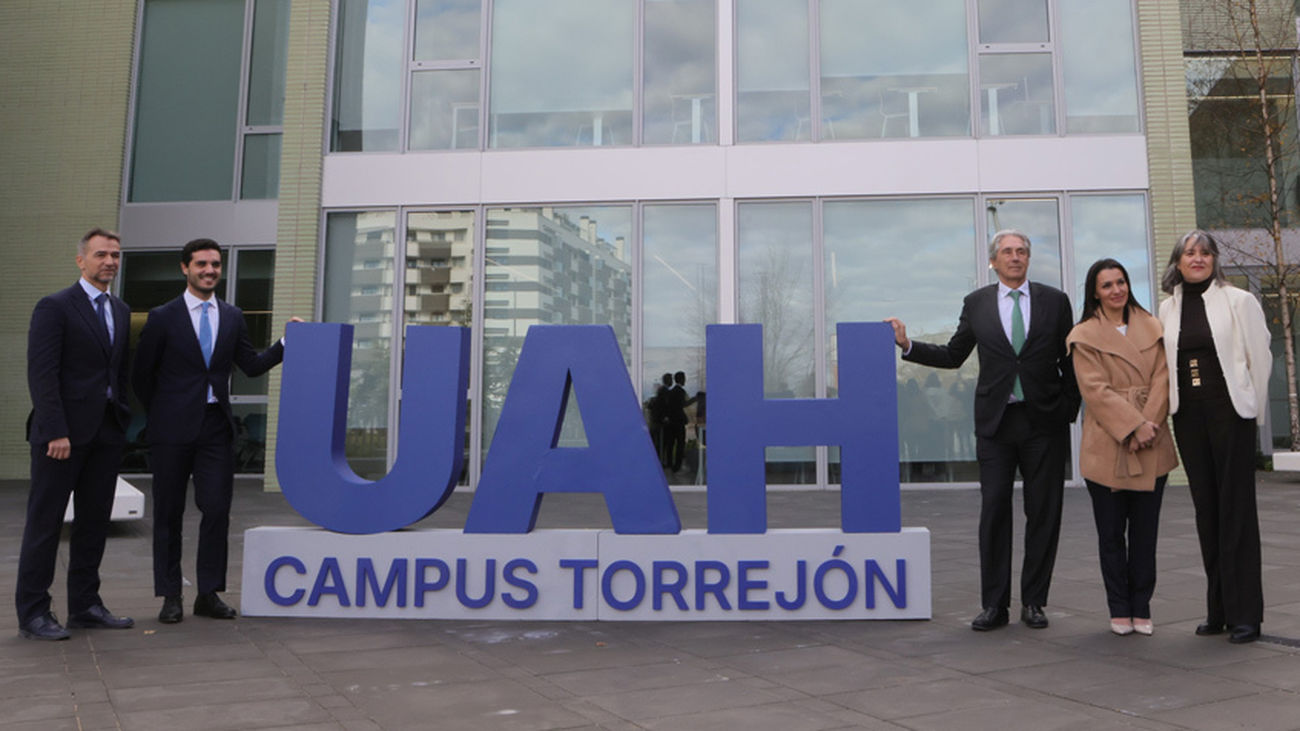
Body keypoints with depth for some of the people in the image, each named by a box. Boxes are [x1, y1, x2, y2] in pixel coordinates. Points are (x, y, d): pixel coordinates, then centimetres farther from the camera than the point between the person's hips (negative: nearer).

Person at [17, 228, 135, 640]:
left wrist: (124, 424, 9)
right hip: (63, 433, -6)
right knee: (45, 523, 2)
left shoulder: (121, 312, 16)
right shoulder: (54, 307, -5)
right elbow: (41, 373, -11)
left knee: (95, 522, 10)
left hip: (107, 434, 6)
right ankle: (32, 614, 10)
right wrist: (56, 432, -17)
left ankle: (85, 606, 18)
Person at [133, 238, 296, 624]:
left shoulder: (232, 317, 9)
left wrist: (287, 342, 0)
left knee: (217, 509, 0)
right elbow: (142, 373, 5)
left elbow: (252, 365, 10)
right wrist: (160, 413, 6)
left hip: (216, 427, 3)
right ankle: (170, 596, 17)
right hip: (173, 430, -2)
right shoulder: (163, 317, 0)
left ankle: (208, 594, 12)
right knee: (169, 512, 6)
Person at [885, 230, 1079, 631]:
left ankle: (1033, 602, 17)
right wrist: (907, 345, -3)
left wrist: (1070, 410, -1)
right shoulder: (976, 304, 7)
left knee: (1044, 513, 5)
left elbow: (1069, 361, 7)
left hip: (1044, 421, 0)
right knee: (993, 513, 1)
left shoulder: (1055, 301, 6)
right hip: (996, 421, 0)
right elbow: (953, 356, 9)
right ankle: (994, 605, 10)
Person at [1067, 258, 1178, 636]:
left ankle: (1141, 608, 19)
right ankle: (1120, 610, 16)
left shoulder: (1152, 328, 11)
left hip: (1152, 447, 3)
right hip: (1106, 446, -3)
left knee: (1145, 531, 7)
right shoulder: (1084, 336, 1)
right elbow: (1096, 389, -7)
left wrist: (1149, 424, -11)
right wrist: (1134, 426, -16)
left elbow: (1162, 377, 3)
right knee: (1111, 533, 5)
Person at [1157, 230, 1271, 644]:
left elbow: (1260, 356, 0)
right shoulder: (1167, 309, 9)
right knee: (1206, 510, 8)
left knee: (1236, 509, -2)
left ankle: (1245, 614, 6)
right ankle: (1218, 610, 17)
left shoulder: (1238, 301, -1)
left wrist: (1253, 408, 1)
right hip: (1187, 417, 4)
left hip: (1230, 412, -4)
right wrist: (1166, 408, 8)